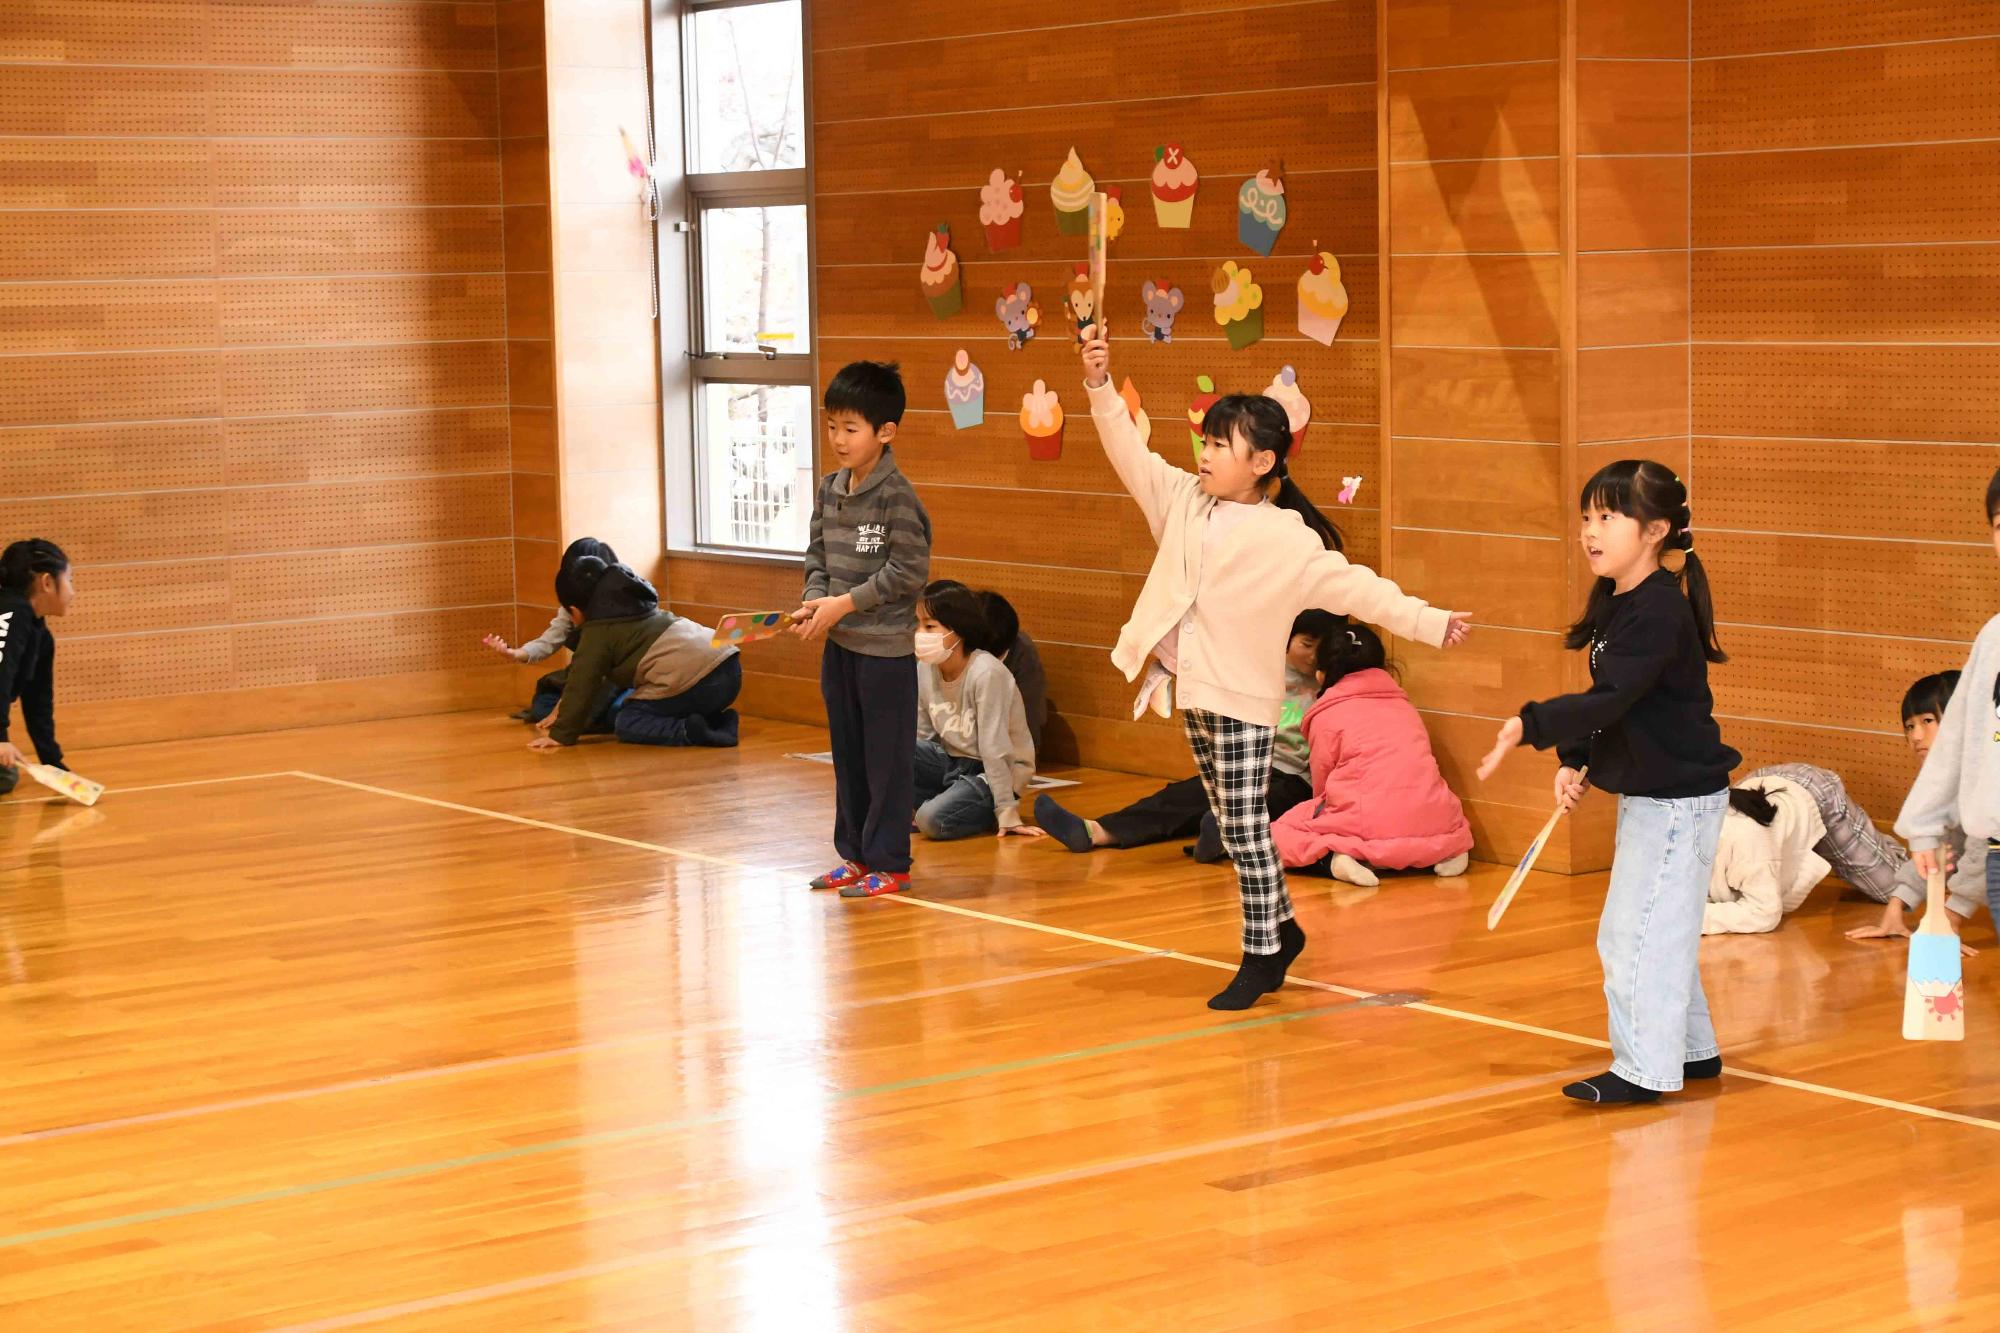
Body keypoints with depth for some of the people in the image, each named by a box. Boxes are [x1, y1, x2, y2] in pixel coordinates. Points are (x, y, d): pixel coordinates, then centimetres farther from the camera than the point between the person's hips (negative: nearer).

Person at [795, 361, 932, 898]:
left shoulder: (897, 497, -15)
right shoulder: (829, 490, 7)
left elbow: (909, 571, -17)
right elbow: (818, 554, 12)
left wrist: (845, 603, -17)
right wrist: (815, 601, -7)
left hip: (886, 648, -7)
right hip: (838, 646, 8)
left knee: (887, 758, 1)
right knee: (848, 754, 14)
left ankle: (889, 863, 8)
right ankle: (856, 855, 24)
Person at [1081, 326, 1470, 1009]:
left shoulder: (1286, 539, -13)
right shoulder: (1185, 499, 5)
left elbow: (1355, 587, -16)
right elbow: (1130, 453, 6)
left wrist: (1427, 622, -22)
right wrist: (1100, 388, -6)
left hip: (1241, 697, -7)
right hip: (1193, 691, 7)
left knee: (1244, 828, -3)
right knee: (1233, 825, 16)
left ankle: (1260, 956, 7)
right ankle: (1281, 927, 30)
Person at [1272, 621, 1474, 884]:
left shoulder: (1327, 714, 7)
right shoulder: (1403, 704, 21)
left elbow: (1321, 784, 12)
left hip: (1371, 828, -4)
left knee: (1283, 833, 13)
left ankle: (1335, 858, -15)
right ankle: (1446, 853, 7)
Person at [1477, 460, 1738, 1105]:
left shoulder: (1659, 611, -22)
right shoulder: (1614, 602, 9)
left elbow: (1611, 699, -30)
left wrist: (1531, 726, -35)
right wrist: (1575, 761, 5)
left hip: (1679, 798, -10)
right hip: (1648, 793, 10)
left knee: (1638, 934, -6)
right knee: (1659, 931, 18)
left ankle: (1644, 1070, 1)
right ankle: (1692, 1051, 30)